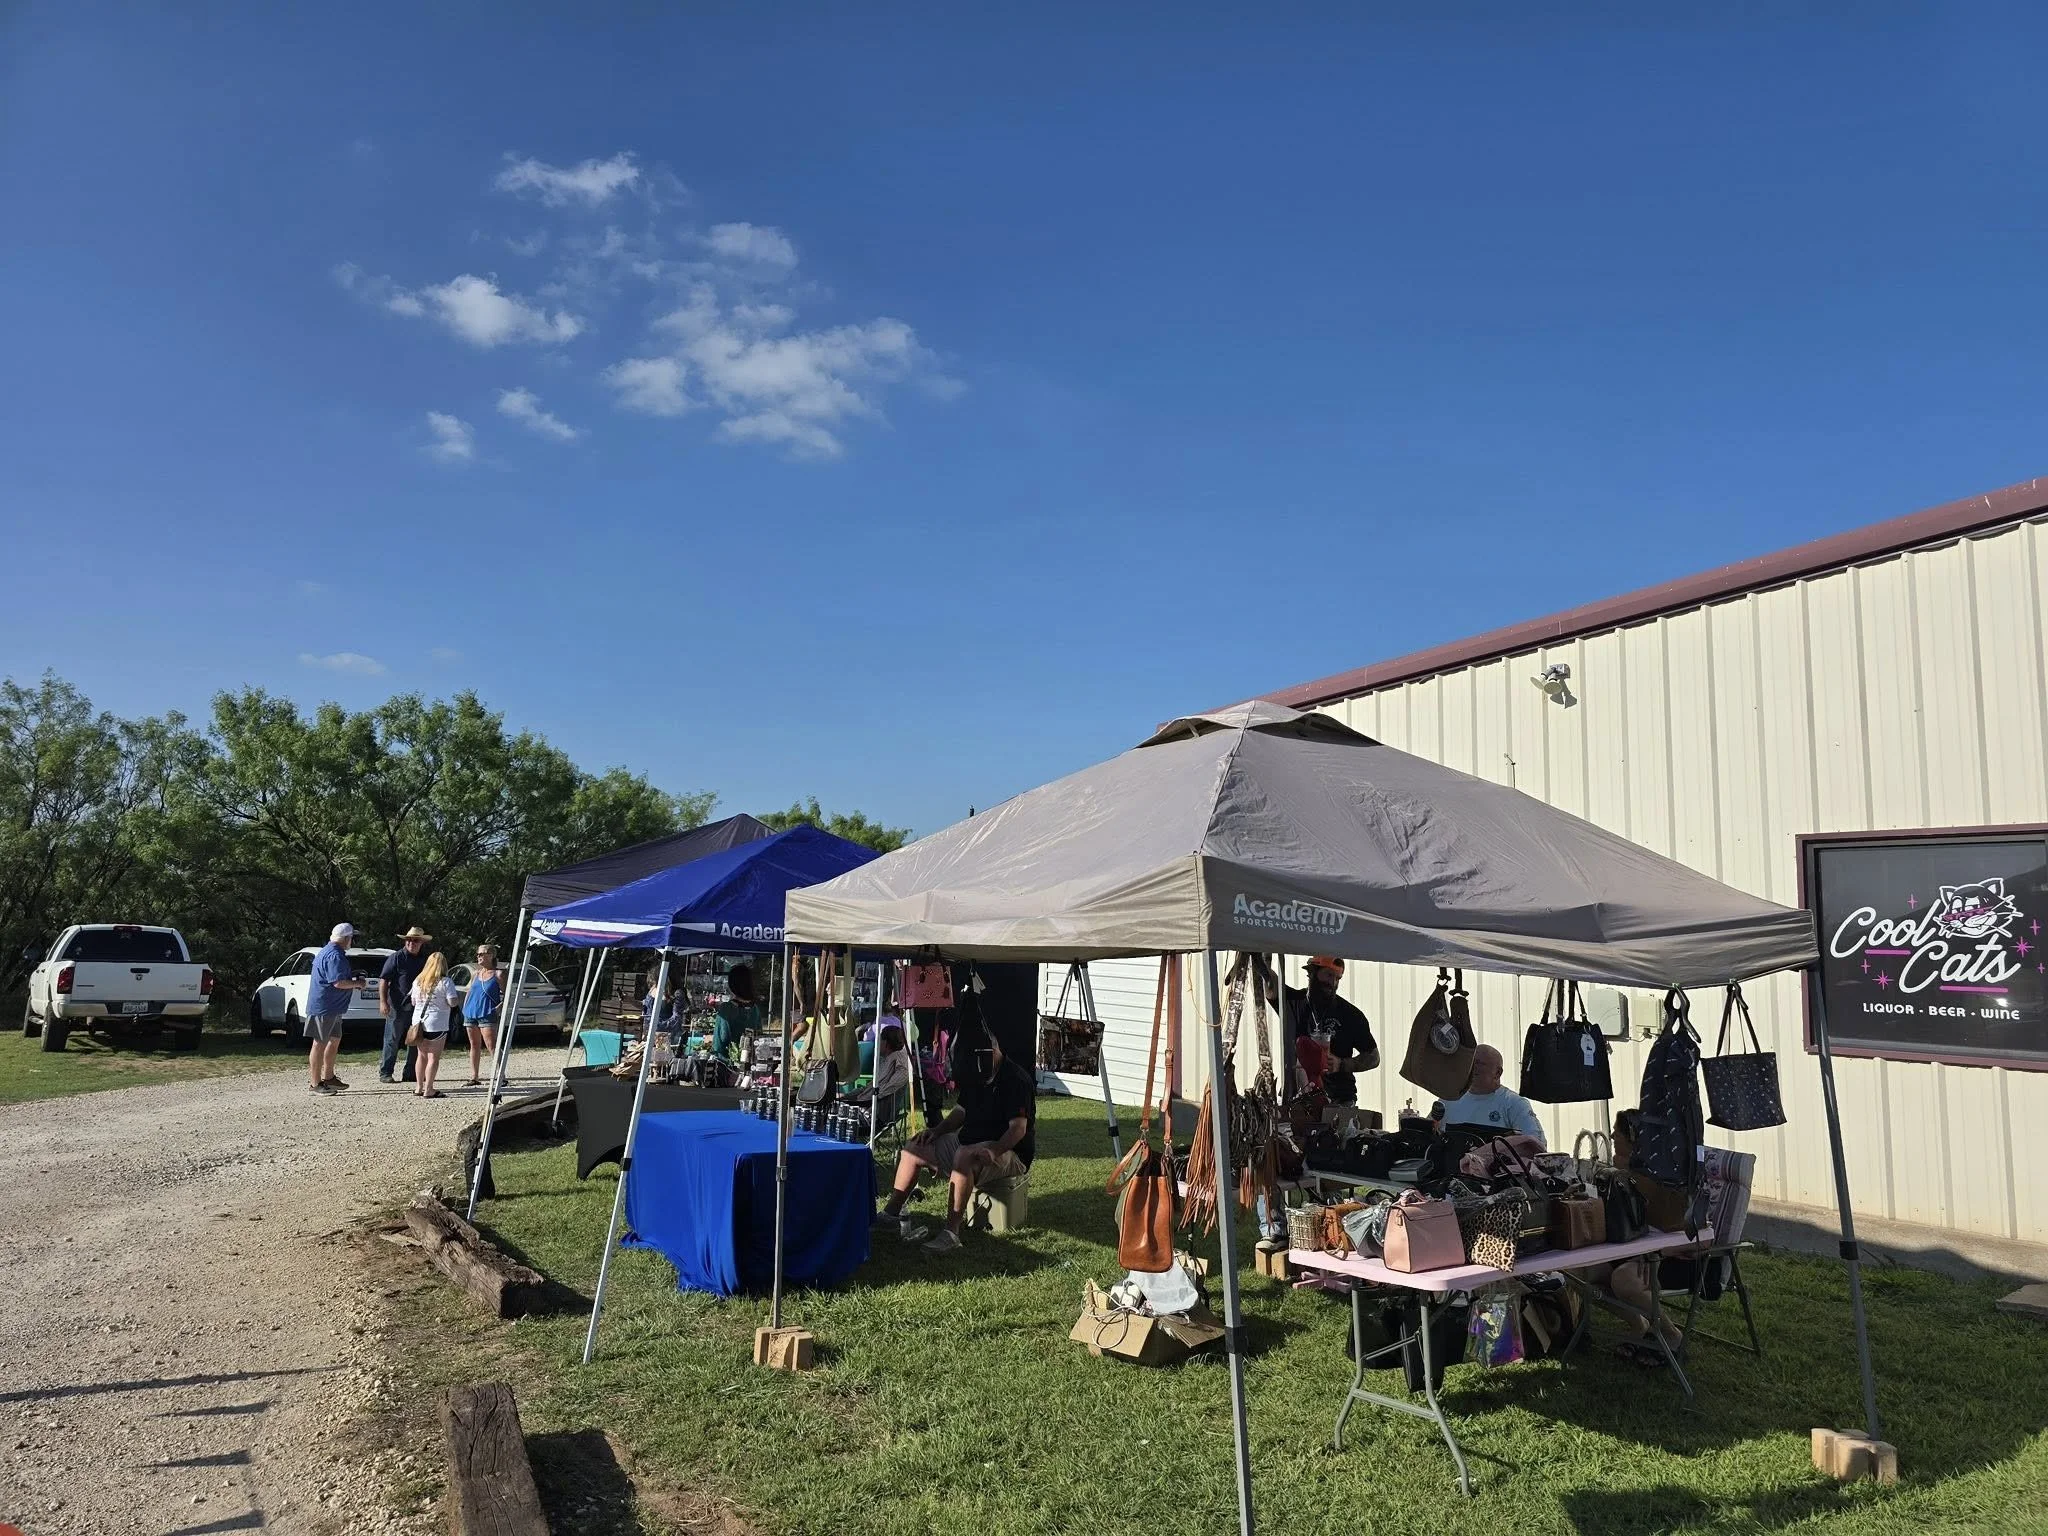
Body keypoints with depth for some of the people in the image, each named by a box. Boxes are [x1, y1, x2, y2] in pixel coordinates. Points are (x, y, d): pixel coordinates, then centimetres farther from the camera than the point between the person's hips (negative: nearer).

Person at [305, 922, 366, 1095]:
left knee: (335, 1040, 18)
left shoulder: (326, 952, 16)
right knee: (320, 1044, -4)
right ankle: (315, 1084, 1)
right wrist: (357, 983, -12)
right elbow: (338, 983, -26)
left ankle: (328, 1077, 28)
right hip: (324, 1007, -11)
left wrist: (351, 974, 21)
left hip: (331, 1008, 11)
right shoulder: (335, 956, -20)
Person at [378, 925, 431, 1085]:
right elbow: (383, 979, -8)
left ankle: (410, 1073, 18)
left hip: (418, 1006, 5)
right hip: (398, 1006, -5)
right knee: (392, 1040, 0)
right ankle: (385, 1072, 8)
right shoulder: (397, 957, -6)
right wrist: (383, 1001, -16)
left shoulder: (425, 959, 10)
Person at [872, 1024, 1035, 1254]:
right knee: (916, 1147, 4)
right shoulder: (976, 1078, 10)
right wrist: (936, 1130, 3)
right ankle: (890, 1214, 9)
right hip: (971, 1142, 10)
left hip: (1010, 1152, -10)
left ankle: (951, 1231, -38)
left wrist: (994, 1150, -42)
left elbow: (1019, 1127, -27)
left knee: (964, 1156, -40)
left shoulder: (1016, 1080, -19)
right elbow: (962, 1111, 19)